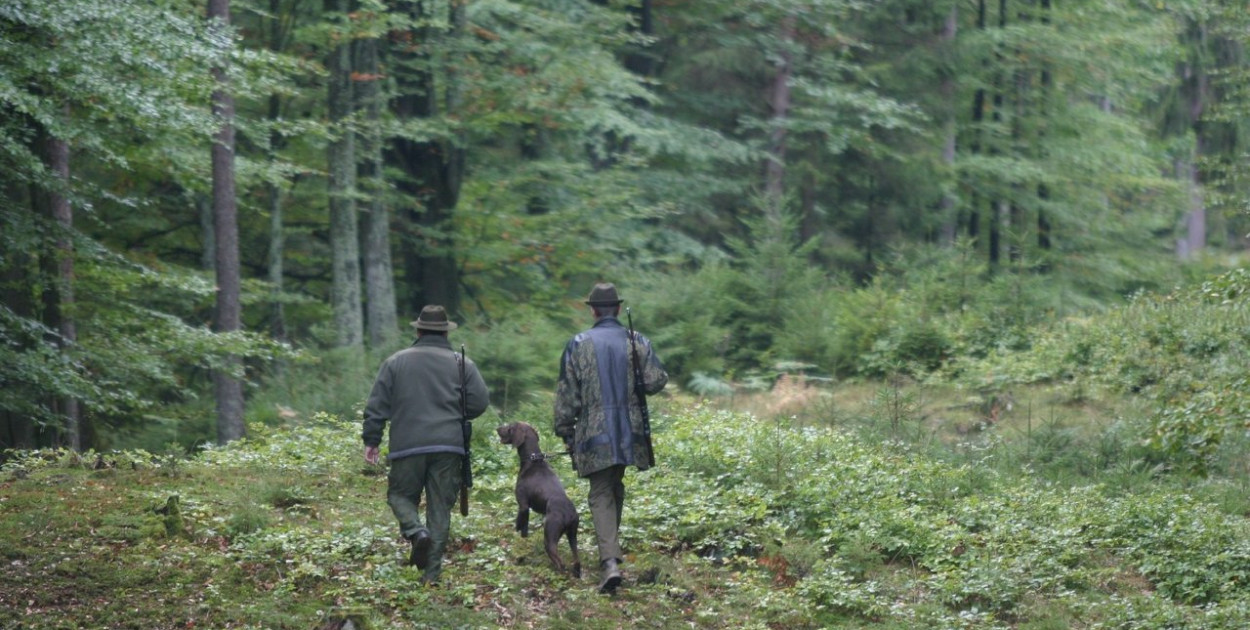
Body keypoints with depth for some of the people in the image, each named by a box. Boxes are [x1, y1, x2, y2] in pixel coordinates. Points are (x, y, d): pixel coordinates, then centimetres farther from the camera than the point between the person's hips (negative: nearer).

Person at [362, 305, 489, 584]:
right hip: (449, 446, 1)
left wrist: (371, 440, 9)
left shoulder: (396, 362, 6)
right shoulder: (462, 364, 6)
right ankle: (432, 570, 3)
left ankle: (416, 531, -16)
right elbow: (480, 402, 1)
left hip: (408, 446, -1)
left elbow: (377, 405, 3)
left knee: (400, 495, 15)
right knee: (440, 507, 6)